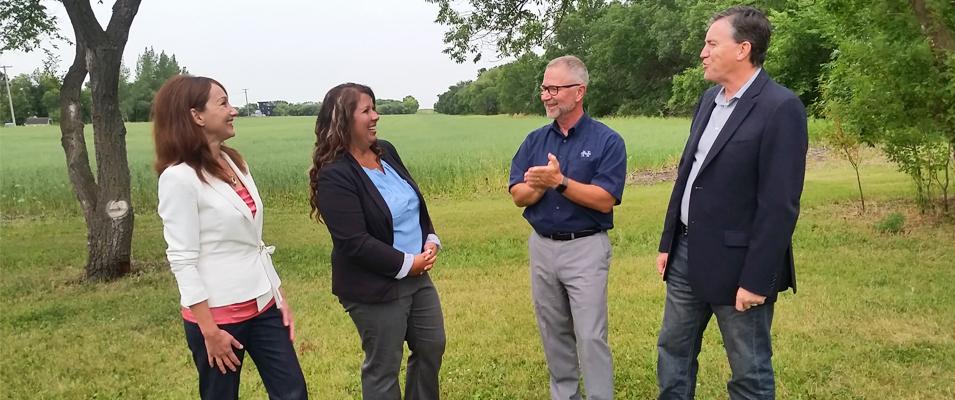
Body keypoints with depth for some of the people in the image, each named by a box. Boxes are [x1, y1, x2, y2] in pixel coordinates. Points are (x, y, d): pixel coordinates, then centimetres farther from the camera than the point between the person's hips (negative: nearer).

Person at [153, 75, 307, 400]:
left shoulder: (234, 162, 8)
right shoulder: (179, 177, -14)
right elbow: (183, 260, -16)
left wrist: (280, 296, 12)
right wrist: (209, 330, -16)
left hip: (262, 305, 7)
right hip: (218, 313, -7)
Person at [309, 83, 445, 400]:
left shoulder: (385, 151, 3)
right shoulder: (334, 175, -20)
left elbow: (416, 203, 13)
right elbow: (355, 243, -24)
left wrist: (430, 240, -3)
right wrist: (407, 263, -18)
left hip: (417, 274, 8)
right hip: (375, 287, -8)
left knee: (432, 347, 19)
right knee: (383, 366, 9)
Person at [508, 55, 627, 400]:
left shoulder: (607, 140, -8)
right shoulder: (535, 140, 6)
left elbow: (605, 200, -16)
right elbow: (519, 196, 1)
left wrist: (560, 181, -25)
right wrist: (541, 184, -20)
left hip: (586, 248, -5)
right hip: (541, 246, 5)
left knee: (590, 336, -3)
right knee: (554, 334, 16)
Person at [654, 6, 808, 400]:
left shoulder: (780, 107, -17)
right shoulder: (710, 99, 9)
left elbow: (780, 204, -20)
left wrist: (756, 280, -20)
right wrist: (668, 243, 13)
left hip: (736, 261, -7)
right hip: (688, 252, 8)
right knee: (673, 349, 19)